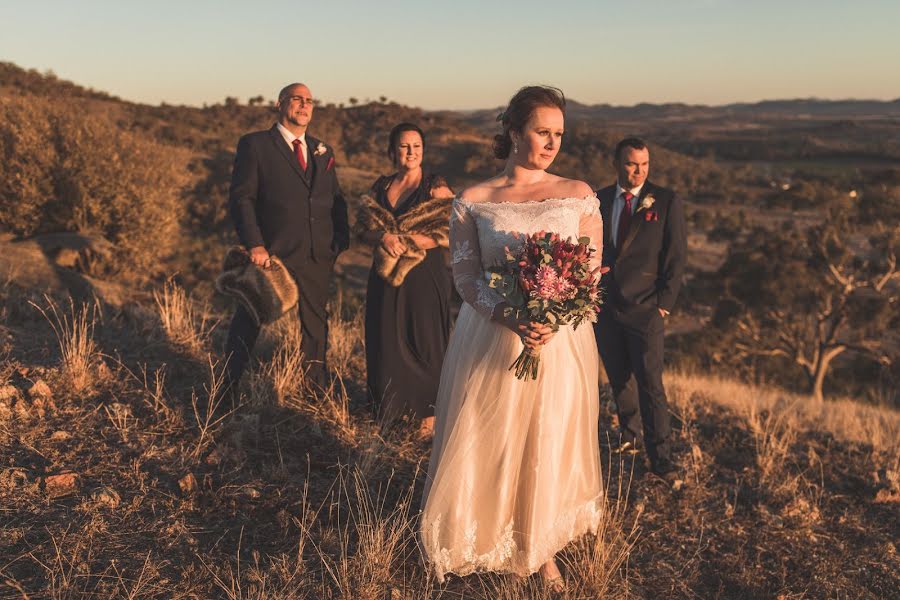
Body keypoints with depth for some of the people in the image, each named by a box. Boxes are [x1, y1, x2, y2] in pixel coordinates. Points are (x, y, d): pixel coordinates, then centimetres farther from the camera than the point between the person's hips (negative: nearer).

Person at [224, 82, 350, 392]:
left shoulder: (323, 151, 16)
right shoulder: (254, 145, -1)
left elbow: (336, 201, 17)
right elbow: (241, 198, -7)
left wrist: (340, 239, 1)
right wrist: (254, 244, -16)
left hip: (317, 260, 5)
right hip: (270, 255, -5)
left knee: (314, 330, 12)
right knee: (247, 326, 6)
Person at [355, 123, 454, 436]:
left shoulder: (436, 187, -4)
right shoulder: (380, 187, 9)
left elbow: (447, 233, -12)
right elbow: (364, 227, 4)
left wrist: (404, 241, -15)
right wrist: (385, 238, -17)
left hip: (425, 276, -4)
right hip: (385, 277, 4)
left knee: (424, 341, 3)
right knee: (385, 340, 9)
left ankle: (428, 411, 17)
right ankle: (389, 407, 25)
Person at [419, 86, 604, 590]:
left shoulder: (579, 195, 2)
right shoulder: (474, 201, -1)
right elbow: (466, 276, -5)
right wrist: (509, 317, -23)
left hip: (562, 342, 1)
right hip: (491, 343, -1)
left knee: (550, 449, 10)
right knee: (483, 446, 7)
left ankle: (542, 549, 32)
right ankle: (478, 542, 31)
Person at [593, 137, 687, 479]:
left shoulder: (667, 203, -2)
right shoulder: (598, 201, 7)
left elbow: (676, 257, -2)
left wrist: (664, 303, -8)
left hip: (645, 308, -3)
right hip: (604, 307, 4)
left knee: (650, 384, -6)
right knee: (619, 379, 14)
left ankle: (661, 459, 0)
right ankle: (630, 436, 32)